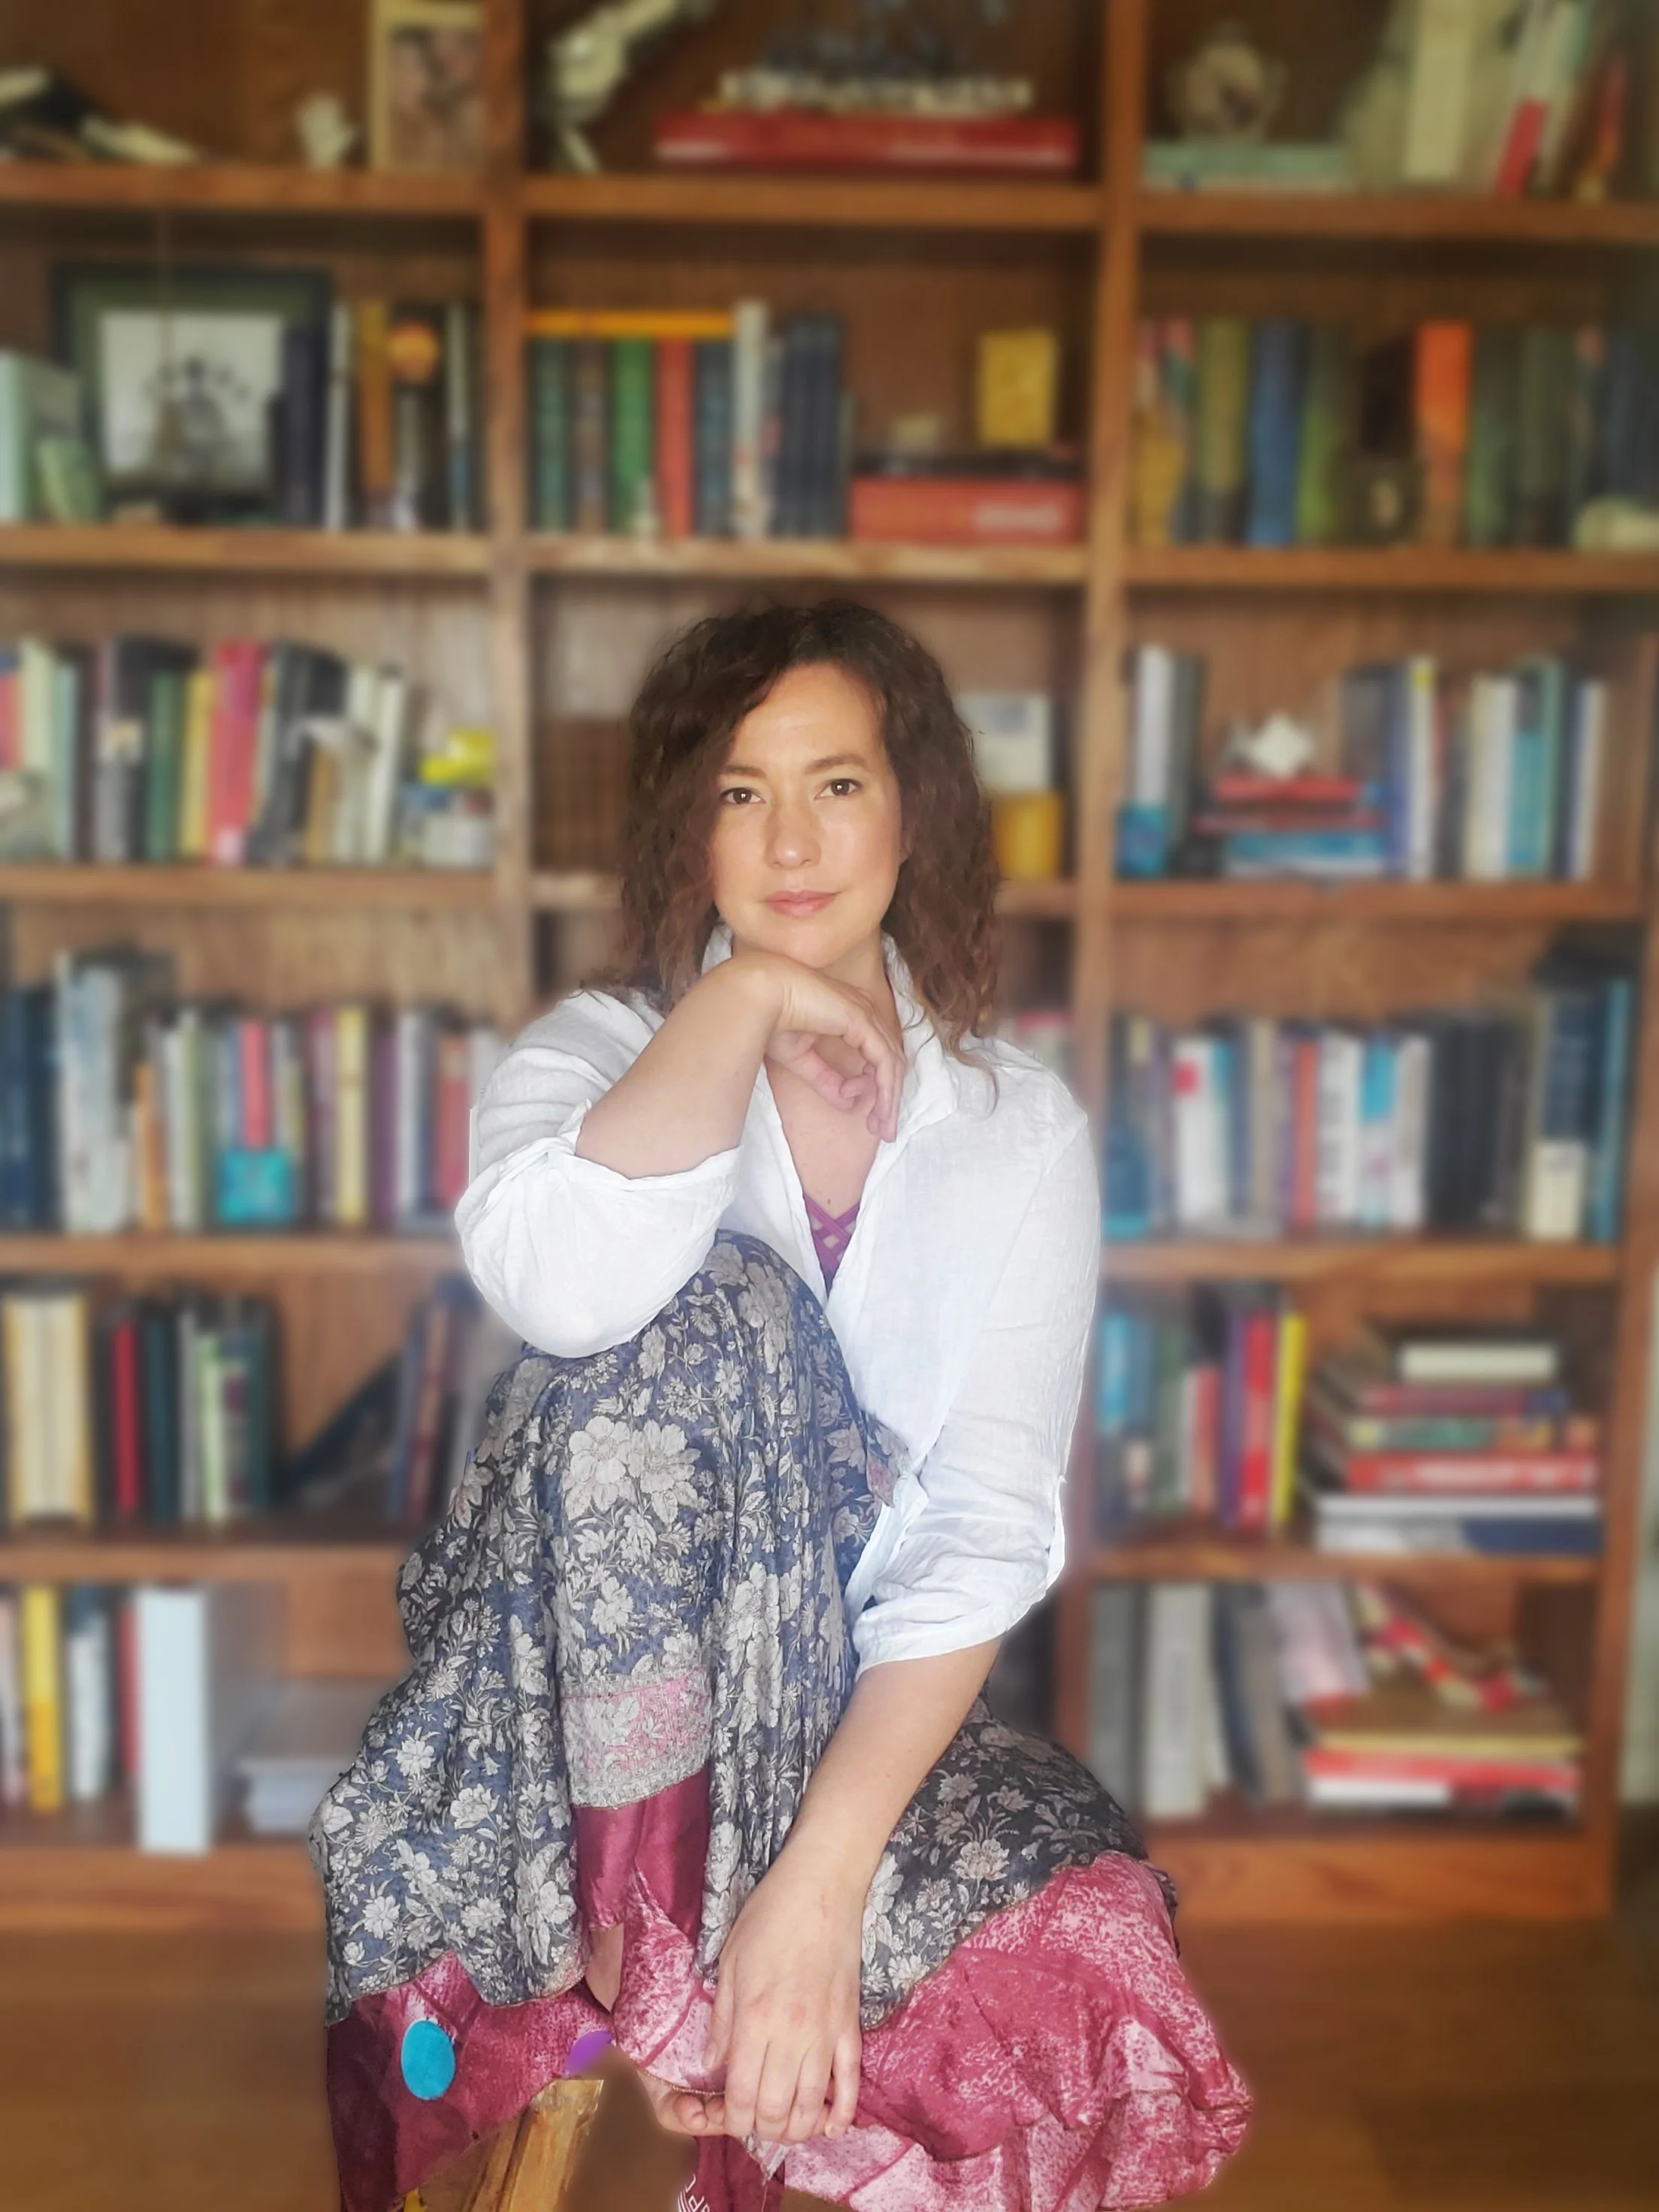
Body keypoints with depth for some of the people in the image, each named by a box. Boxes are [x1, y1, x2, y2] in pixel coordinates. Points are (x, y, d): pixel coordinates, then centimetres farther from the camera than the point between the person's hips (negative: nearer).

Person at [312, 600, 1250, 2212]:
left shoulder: (1022, 1129, 0)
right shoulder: (596, 1054, 0)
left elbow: (987, 1527, -11)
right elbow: (562, 1287, -27)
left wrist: (822, 1872, -22)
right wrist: (741, 1000, -18)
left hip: (858, 1703, 2)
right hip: (576, 1686, -1)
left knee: (1095, 1987, -26)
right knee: (705, 1313, -28)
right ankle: (638, 1933, -20)